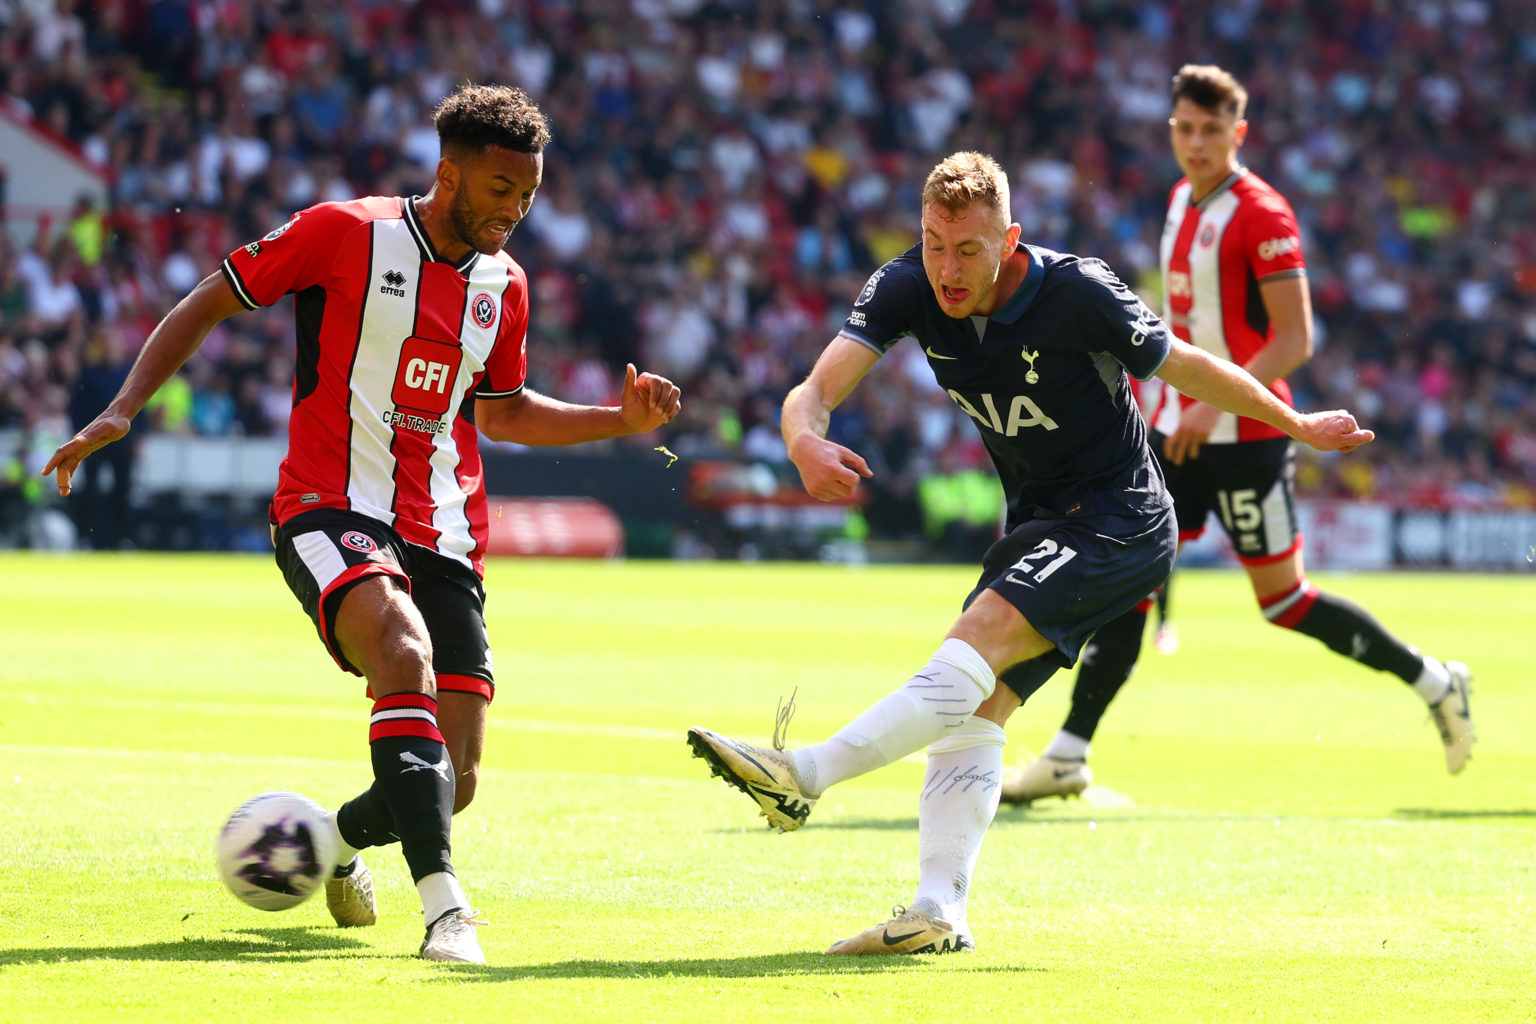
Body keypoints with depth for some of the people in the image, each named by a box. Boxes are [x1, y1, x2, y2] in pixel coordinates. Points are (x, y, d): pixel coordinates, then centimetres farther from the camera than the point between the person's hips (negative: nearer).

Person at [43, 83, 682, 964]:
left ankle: (340, 841, 35)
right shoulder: (345, 233, -7)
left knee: (453, 784, -1)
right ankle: (445, 906, -41)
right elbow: (210, 303, 1)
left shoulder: (503, 287, 9)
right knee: (404, 648, -37)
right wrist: (123, 410, -8)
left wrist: (622, 421, 13)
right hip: (331, 511, -5)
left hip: (443, 540, 5)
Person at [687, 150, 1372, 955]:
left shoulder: (1078, 294, -22)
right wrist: (807, 442, -43)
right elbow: (815, 390, -18)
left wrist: (1300, 428, 6)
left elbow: (1187, 368, -7)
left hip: (1120, 522, -7)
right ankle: (938, 911, -12)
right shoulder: (906, 289, -9)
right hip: (1035, 524, 7)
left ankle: (805, 775, -37)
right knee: (979, 706, -6)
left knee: (979, 639, -26)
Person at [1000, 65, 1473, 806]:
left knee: (1282, 599, -1)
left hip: (1247, 436, -8)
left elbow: (1295, 338, -19)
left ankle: (1434, 682, 15)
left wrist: (1216, 403, -27)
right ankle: (1067, 758, 2)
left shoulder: (1262, 215, -15)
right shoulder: (1182, 201, 11)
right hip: (1182, 430, 8)